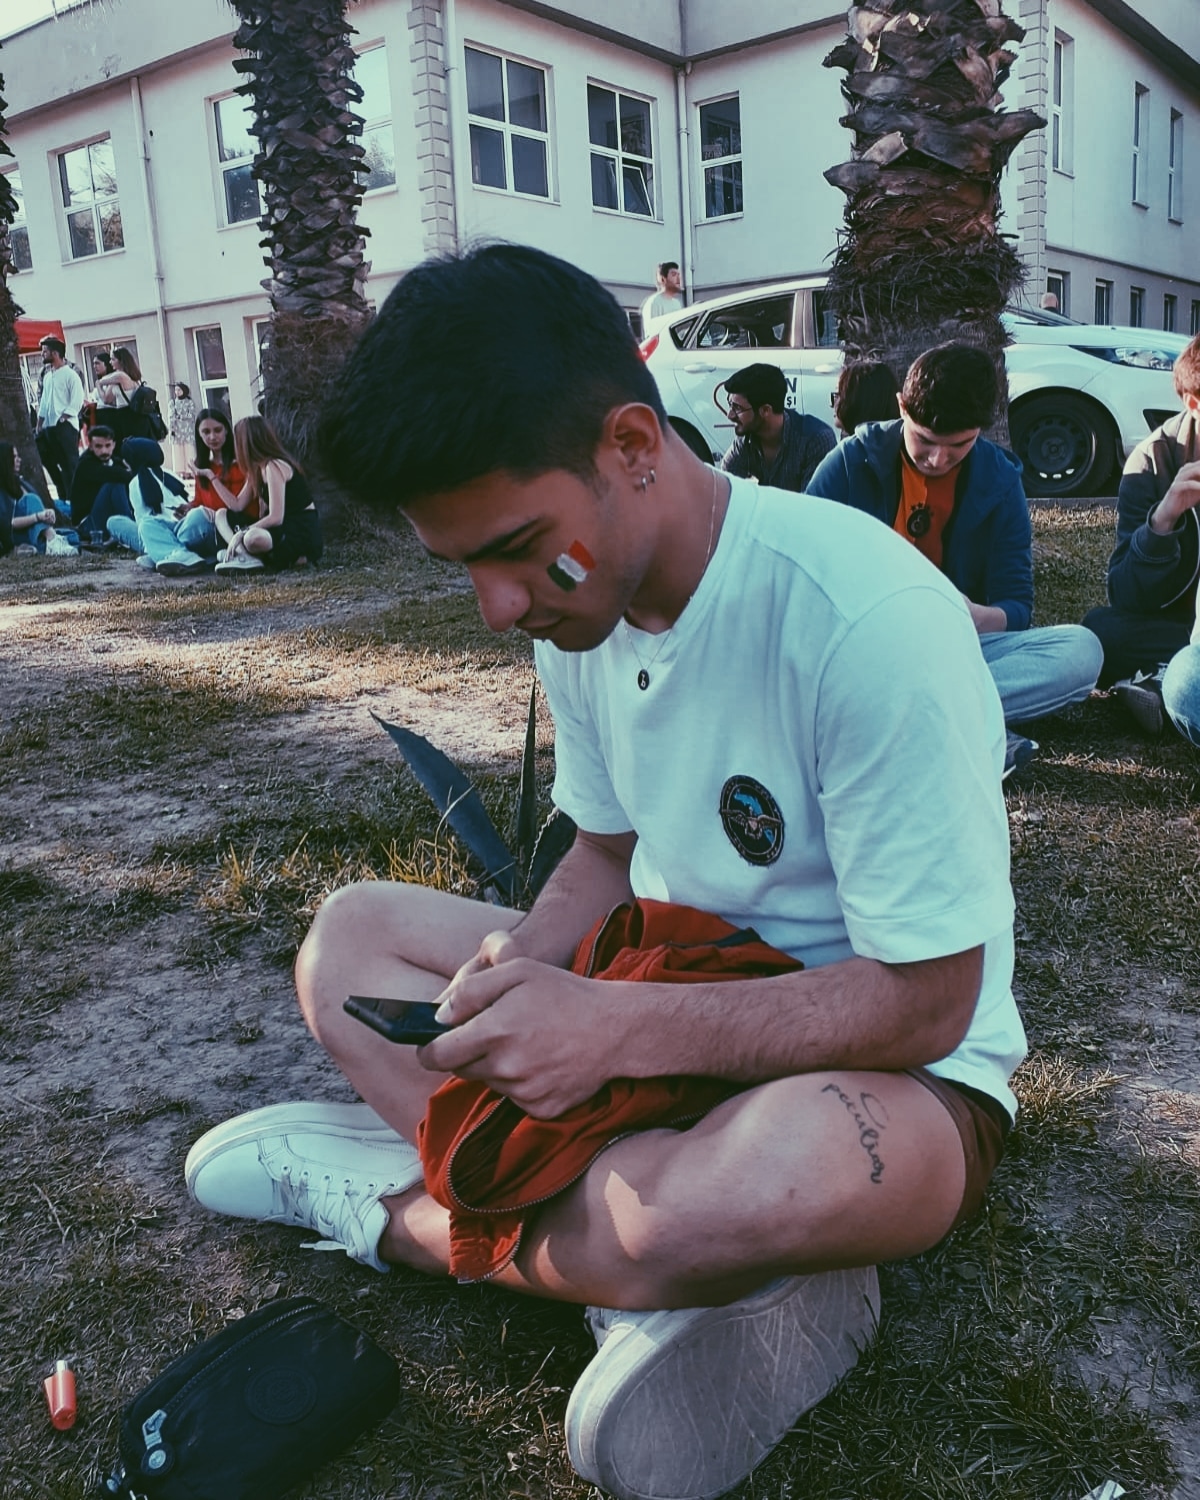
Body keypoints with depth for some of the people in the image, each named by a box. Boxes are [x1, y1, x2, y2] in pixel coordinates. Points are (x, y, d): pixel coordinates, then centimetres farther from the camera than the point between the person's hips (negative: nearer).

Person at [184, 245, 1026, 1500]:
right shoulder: (581, 603, -5)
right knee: (350, 932, -1)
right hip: (675, 998, 7)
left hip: (901, 1068, -6)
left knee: (787, 1163, -41)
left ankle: (394, 1198, -11)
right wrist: (525, 967, -14)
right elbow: (607, 853, 6)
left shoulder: (866, 621, -28)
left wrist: (614, 1030, -30)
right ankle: (698, 1269, -15)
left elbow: (922, 1004, -23)